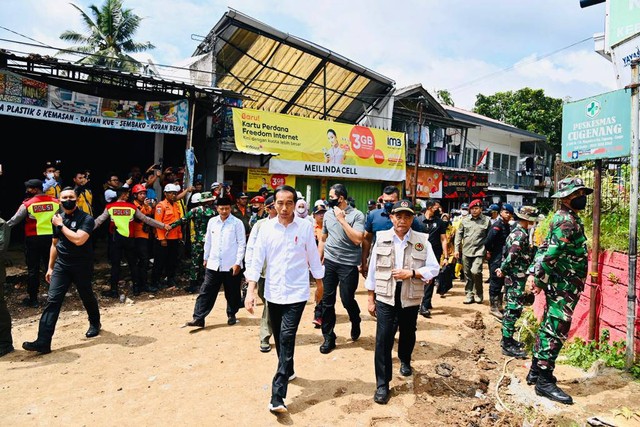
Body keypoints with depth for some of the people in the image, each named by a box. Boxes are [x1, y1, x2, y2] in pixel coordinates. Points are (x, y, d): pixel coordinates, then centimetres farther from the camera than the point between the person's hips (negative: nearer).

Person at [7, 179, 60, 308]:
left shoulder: (27, 204, -6)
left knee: (33, 269, 6)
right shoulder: (56, 202, 1)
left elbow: (14, 221, 1)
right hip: (51, 238, 2)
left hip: (33, 239, -2)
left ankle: (33, 299, 12)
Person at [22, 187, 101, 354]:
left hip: (82, 266, -4)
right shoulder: (57, 219, 6)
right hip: (61, 265, 4)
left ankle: (95, 324, 38)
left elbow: (78, 240, -28)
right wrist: (50, 267, 14)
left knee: (87, 297, 11)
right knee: (53, 300, -5)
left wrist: (61, 225, -18)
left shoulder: (86, 219, -12)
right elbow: (55, 244, 15)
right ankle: (43, 342, -6)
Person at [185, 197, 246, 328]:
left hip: (231, 265, -3)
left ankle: (231, 315, 30)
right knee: (206, 292, 2)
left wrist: (238, 263, -12)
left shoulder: (237, 223, -8)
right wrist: (205, 258, 15)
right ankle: (198, 318, 8)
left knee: (232, 293, 11)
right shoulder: (212, 221, 5)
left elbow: (242, 244, -8)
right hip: (213, 264, 3)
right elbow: (208, 241, 14)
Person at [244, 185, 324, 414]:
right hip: (273, 293, 3)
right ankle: (288, 371, 41)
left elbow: (313, 257, 3)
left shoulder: (305, 227, -7)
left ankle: (277, 396, -6)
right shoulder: (266, 227, -3)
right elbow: (257, 259, -3)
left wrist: (320, 284, 11)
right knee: (279, 338, 17)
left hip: (296, 293, -3)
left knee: (287, 339, -10)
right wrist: (250, 291, -8)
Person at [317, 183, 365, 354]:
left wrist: (341, 219, -19)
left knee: (347, 300, 2)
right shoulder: (328, 214, 6)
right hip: (329, 262, 4)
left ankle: (355, 322, 36)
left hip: (348, 264, -4)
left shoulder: (357, 215, -8)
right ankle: (328, 337, 20)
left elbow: (357, 239, -20)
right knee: (327, 301, 5)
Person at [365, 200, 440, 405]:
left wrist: (412, 273, -18)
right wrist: (370, 299, 3)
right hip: (385, 298, -1)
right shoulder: (381, 239, -2)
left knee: (408, 334, 21)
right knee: (383, 340, -3)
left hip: (410, 299, 1)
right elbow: (373, 270, 2)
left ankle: (405, 361, 52)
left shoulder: (422, 241, -4)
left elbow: (434, 268, -2)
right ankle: (382, 385, 10)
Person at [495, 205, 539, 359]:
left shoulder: (516, 232, 13)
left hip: (514, 277, 10)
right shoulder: (521, 234, -18)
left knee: (512, 308, 17)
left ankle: (507, 339, 27)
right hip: (516, 278, -10)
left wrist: (503, 269, 8)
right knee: (514, 309, -5)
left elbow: (508, 254, 15)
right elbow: (512, 256, -27)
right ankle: (507, 345, 1)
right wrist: (503, 270, -15)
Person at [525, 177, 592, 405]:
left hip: (559, 284, 10)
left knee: (549, 327, 15)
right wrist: (539, 278, -20)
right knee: (556, 330, -6)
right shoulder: (567, 220, -16)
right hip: (564, 285, -10)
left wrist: (534, 273, 9)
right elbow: (552, 252, -24)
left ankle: (536, 371, 25)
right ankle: (544, 381, 0)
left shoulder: (563, 218, 16)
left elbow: (545, 247, 15)